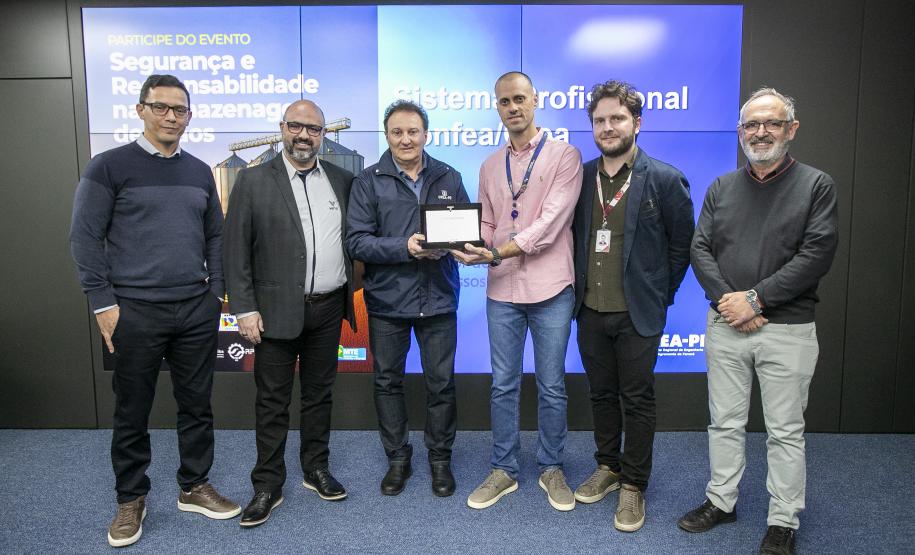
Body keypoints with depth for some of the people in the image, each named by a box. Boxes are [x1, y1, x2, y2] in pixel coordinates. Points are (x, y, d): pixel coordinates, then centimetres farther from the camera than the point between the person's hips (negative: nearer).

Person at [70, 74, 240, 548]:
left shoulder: (200, 172, 10)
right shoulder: (109, 167, -4)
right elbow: (86, 239, -5)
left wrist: (216, 291, 6)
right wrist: (103, 304, -9)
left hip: (198, 310, 4)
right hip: (135, 312, -3)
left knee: (197, 404, 11)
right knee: (132, 412, 9)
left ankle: (194, 487, 28)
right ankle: (131, 500, 27)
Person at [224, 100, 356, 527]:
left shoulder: (341, 179, 7)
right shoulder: (253, 181, -3)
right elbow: (236, 251, -5)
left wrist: (349, 296, 3)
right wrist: (245, 309, -10)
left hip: (328, 309, 3)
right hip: (278, 310, -3)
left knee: (319, 394, 15)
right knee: (272, 402, 6)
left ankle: (316, 469, 30)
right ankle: (268, 485, 19)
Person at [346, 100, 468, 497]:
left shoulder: (449, 178, 6)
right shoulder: (368, 181, -1)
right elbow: (357, 241, -8)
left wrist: (446, 245, -15)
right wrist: (405, 247, -20)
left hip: (438, 298, 1)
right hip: (386, 299, -1)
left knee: (441, 383, 8)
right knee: (388, 381, 11)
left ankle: (440, 458, 28)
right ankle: (397, 458, 30)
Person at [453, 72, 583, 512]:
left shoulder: (564, 156, -3)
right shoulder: (490, 166, 12)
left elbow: (550, 223, -15)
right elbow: (487, 227, 14)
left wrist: (497, 254, -22)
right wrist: (471, 247, -9)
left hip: (550, 289, -4)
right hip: (501, 291, 4)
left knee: (551, 386, 9)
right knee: (503, 385, 11)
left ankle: (551, 468, 27)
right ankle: (503, 470, 26)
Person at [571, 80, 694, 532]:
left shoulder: (665, 180, -8)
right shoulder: (580, 176, 3)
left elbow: (682, 244, 0)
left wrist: (658, 294, 1)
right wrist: (580, 283, 8)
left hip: (637, 314, -4)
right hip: (590, 310, 4)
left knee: (637, 400, 6)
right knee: (601, 394, 16)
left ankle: (633, 486, 22)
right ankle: (608, 467, 34)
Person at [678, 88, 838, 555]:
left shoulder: (816, 185, -1)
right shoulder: (721, 188, 9)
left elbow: (816, 255, -11)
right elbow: (700, 249, 2)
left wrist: (755, 299, -16)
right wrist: (726, 299, -13)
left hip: (787, 329, -3)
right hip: (725, 326, 3)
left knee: (785, 431, 8)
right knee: (725, 422, 14)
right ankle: (721, 501, 31)